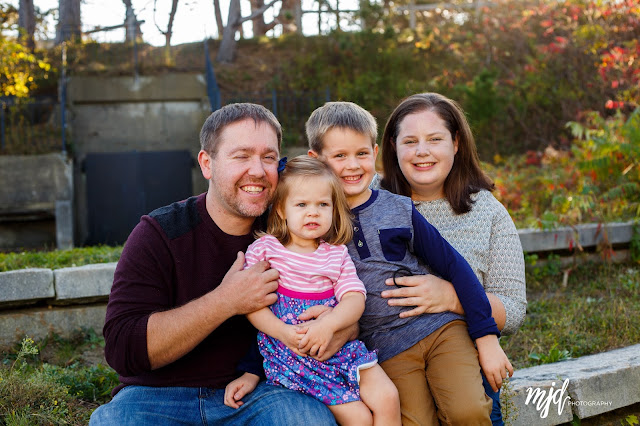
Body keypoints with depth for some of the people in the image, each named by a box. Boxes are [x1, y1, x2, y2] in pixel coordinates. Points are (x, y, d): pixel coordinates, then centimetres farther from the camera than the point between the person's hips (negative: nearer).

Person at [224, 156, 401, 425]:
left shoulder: (337, 254, 9)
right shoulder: (263, 249, 1)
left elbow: (355, 299, -2)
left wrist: (329, 324, -22)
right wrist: (283, 332, -18)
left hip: (339, 342, 4)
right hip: (289, 352, -4)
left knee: (387, 398, -13)